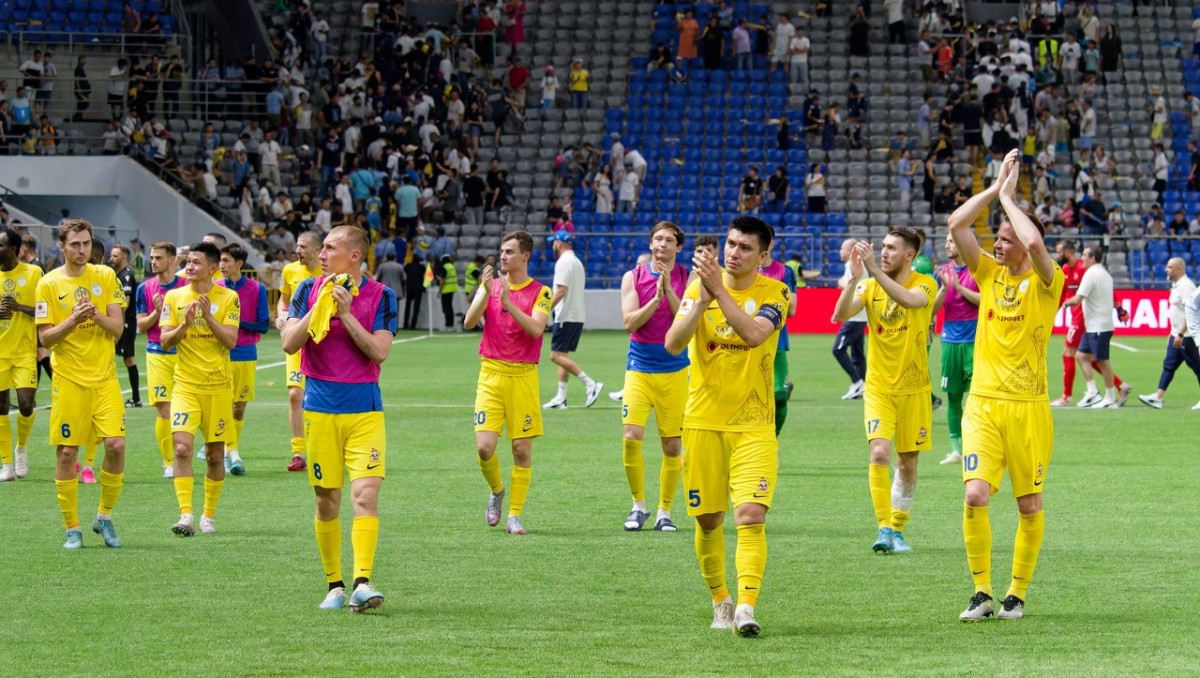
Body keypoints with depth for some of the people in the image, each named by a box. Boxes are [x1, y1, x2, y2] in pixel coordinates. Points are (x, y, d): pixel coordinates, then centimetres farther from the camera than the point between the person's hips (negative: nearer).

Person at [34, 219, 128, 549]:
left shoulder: (105, 276, 5)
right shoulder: (49, 284, -2)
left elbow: (118, 328, 2)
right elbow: (45, 338, -4)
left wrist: (97, 315, -18)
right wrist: (73, 320, -21)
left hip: (104, 377, 2)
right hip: (69, 380, -2)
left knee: (116, 445, -10)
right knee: (67, 451, -2)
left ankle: (104, 517, 9)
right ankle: (72, 528, 9)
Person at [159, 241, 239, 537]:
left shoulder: (228, 298, -1)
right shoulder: (174, 297, 4)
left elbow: (230, 341, -9)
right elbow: (165, 342, 1)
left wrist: (208, 316, -19)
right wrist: (185, 323, -16)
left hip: (218, 386, 0)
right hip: (185, 385, 0)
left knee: (215, 454, 6)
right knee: (182, 447, -17)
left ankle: (209, 515, 21)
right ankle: (186, 515, -21)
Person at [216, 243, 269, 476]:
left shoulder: (257, 289, -1)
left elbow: (264, 325, -2)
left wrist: (239, 323, -15)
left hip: (246, 356, 0)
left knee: (240, 407, 6)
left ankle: (229, 453, 20)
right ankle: (233, 453, -16)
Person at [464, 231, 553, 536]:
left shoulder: (540, 292, 1)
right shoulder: (490, 285, 8)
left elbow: (536, 328, -15)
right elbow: (469, 322, -4)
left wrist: (507, 301, -22)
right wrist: (487, 293, -17)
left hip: (523, 376, -1)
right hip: (491, 373, 1)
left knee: (522, 449, -1)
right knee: (484, 447, -9)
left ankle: (515, 516, 9)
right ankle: (496, 491, 20)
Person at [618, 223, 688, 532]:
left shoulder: (687, 279, 2)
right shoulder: (633, 277, 3)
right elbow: (630, 321, -7)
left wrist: (668, 291, -17)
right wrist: (656, 298, -18)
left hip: (674, 371, 0)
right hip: (639, 369, 0)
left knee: (672, 445, 2)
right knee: (630, 437, -13)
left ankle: (664, 511, 15)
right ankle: (638, 505, 6)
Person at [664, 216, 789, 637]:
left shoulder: (774, 294, -3)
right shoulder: (699, 285, 3)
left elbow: (753, 334, -23)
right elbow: (673, 344, -9)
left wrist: (720, 291, -28)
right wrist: (702, 299, -21)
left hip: (753, 425, -2)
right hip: (703, 420, 2)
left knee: (751, 515, -17)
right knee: (708, 520, 7)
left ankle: (746, 606, -21)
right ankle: (720, 601, 24)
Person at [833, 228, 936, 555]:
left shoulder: (924, 284, -7)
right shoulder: (870, 286, 1)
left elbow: (909, 299, -30)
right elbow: (840, 315, -14)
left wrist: (874, 271, -37)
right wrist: (854, 278, -27)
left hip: (913, 389, -1)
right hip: (878, 387, 1)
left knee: (907, 462, 8)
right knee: (879, 452, -17)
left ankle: (897, 529, 23)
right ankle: (884, 528, -14)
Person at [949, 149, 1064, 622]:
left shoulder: (1045, 282, -3)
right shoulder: (988, 274, 9)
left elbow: (1034, 241, -23)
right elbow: (956, 225, 0)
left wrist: (1009, 197, -10)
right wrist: (995, 187, -1)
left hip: (1028, 407, -2)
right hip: (983, 403, 2)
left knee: (1030, 505, 3)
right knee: (975, 494, -13)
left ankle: (1017, 594, 17)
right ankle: (981, 593, -3)